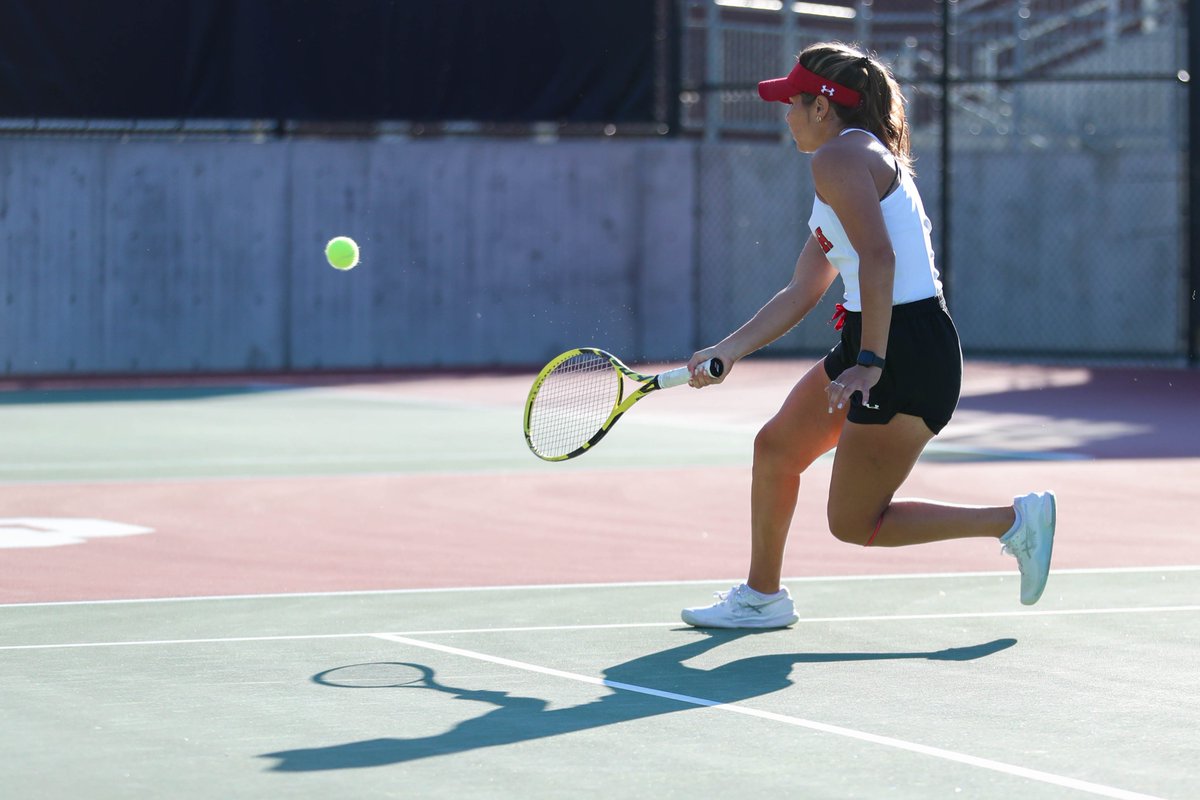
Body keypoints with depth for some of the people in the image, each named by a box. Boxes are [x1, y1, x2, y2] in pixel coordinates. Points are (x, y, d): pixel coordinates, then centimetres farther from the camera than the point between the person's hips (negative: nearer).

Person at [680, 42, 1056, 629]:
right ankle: (761, 597, 32)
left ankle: (1015, 521, 2)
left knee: (853, 524, -1)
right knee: (776, 446, 19)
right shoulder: (863, 160, 20)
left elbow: (878, 258, -26)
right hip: (874, 346, 10)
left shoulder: (838, 157, -12)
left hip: (909, 354, -10)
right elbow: (801, 293, 22)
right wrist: (726, 351, 19)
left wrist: (870, 361, -26)